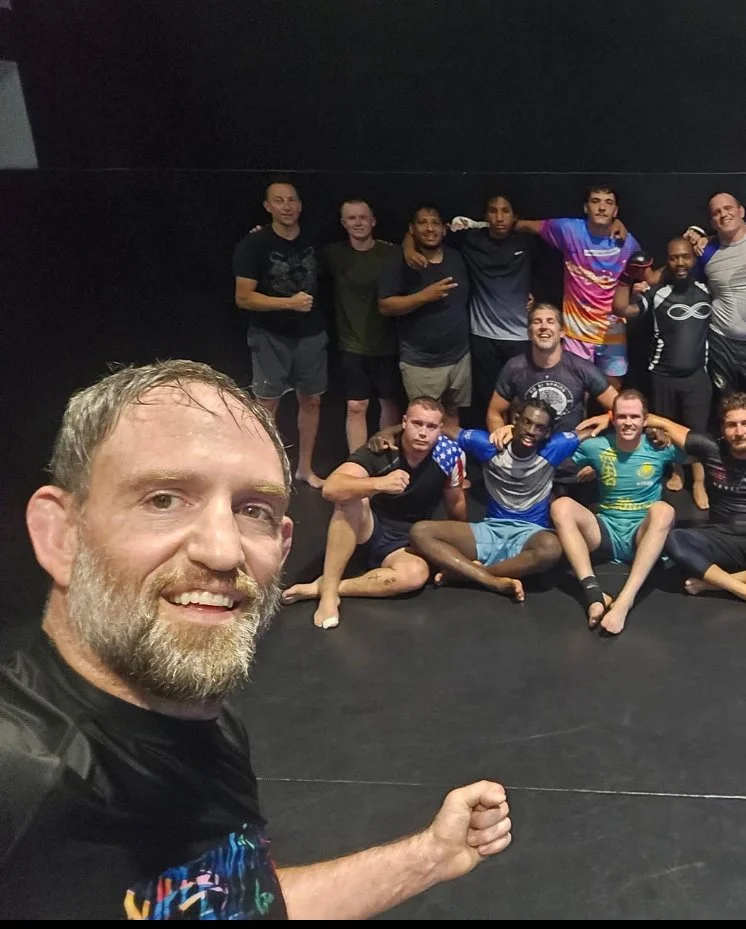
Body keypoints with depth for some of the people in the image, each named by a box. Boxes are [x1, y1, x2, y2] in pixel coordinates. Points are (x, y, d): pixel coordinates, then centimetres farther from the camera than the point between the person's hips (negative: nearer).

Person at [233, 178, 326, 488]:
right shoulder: (253, 245, -11)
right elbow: (243, 298, -16)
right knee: (266, 404, 0)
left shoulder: (313, 241, 4)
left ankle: (305, 467, 24)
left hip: (311, 334, 5)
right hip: (271, 337, -5)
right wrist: (290, 302, -22)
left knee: (311, 400, 10)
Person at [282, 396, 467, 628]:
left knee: (417, 574, -33)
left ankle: (319, 587, -24)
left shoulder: (448, 456, -13)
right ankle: (329, 593, -30)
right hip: (367, 531, -2)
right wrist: (380, 483, -50)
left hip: (405, 543, 2)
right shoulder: (378, 452, -21)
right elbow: (331, 489, -36)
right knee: (352, 499, -34)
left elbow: (456, 504, 6)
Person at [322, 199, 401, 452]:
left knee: (389, 402, 13)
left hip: (387, 344, 0)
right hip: (353, 345, 0)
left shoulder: (391, 253, -6)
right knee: (356, 407, 1)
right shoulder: (333, 254, -3)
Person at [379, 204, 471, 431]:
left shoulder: (456, 258, 6)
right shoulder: (401, 264, -8)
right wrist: (424, 296, -22)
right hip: (421, 363, -5)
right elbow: (385, 306, -14)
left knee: (452, 413, 17)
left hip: (460, 356, 5)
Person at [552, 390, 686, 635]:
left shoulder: (659, 448, -4)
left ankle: (625, 599, -47)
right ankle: (593, 592, -42)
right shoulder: (596, 446, 0)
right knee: (562, 506, -25)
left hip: (643, 536, -1)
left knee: (663, 510, -35)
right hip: (606, 533, 2)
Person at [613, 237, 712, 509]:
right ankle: (676, 472, 30)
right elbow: (621, 309, -18)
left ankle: (699, 482, 9)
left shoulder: (707, 290, 4)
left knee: (697, 430, 0)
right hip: (663, 374, 0)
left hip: (697, 374, 1)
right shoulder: (656, 293, -5)